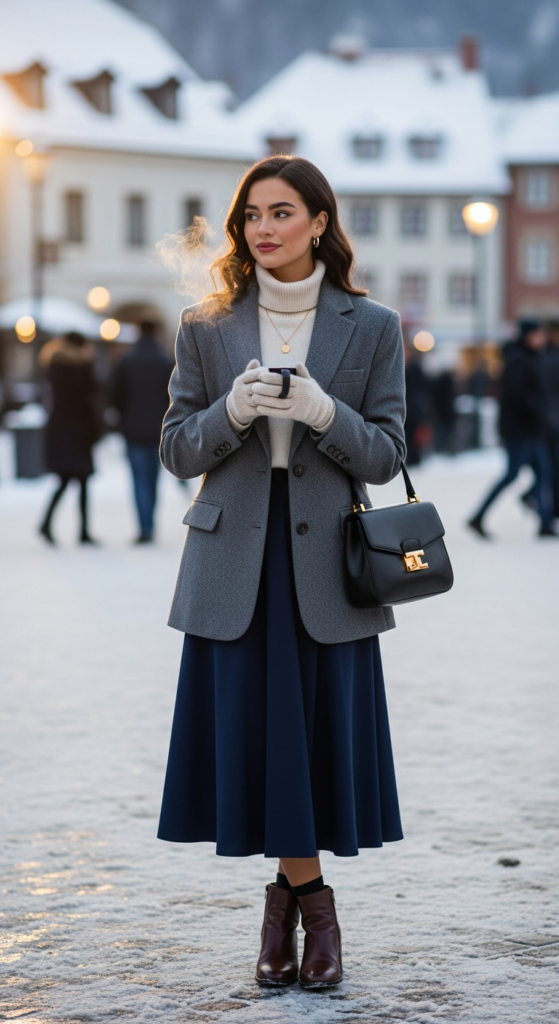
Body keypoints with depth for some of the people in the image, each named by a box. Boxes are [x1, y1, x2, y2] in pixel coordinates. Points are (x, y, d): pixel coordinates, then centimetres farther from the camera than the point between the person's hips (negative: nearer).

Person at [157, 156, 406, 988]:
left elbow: (386, 456, 1)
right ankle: (310, 899, 18)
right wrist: (233, 410, -14)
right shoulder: (207, 328, 6)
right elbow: (177, 451, 5)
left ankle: (288, 895, 18)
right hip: (235, 560, 1)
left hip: (325, 558, -1)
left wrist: (322, 412, -16)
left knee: (325, 728, 0)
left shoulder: (371, 328, 3)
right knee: (252, 727, 0)